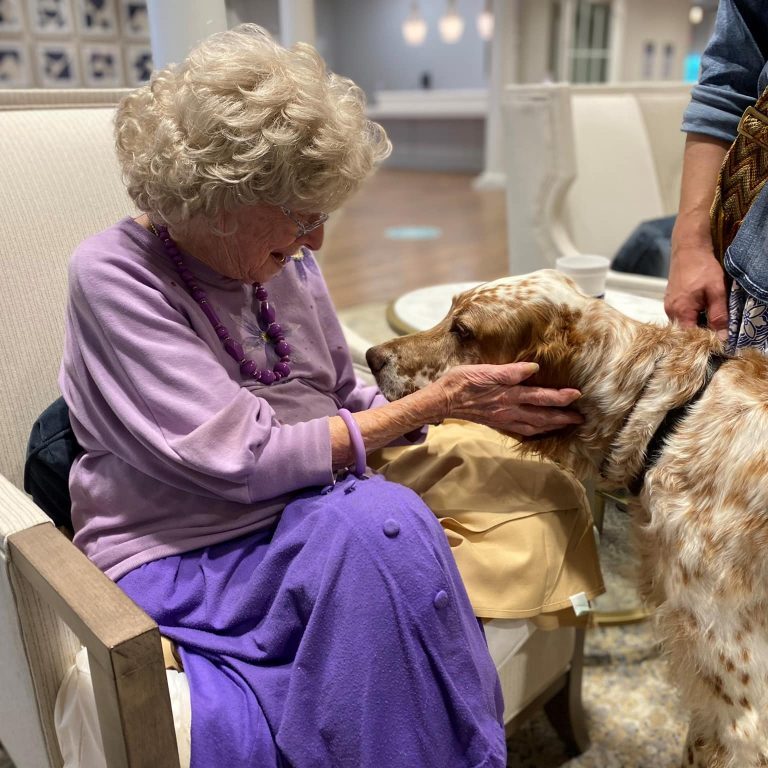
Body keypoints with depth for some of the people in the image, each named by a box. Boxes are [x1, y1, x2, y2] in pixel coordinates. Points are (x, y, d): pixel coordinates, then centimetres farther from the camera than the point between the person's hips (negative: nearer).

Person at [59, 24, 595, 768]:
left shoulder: (283, 260, 5)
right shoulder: (112, 276, -12)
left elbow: (348, 403, 13)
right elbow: (244, 460, -20)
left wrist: (474, 404, -2)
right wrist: (434, 402, -16)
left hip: (315, 526, 5)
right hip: (177, 562, -4)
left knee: (382, 520, -30)